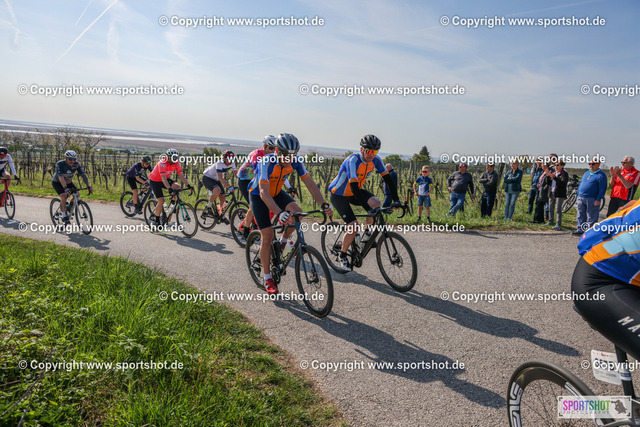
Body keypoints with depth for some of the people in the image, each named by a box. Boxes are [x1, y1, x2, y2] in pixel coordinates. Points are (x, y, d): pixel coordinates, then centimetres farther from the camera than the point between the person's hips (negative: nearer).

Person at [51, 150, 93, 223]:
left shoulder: (77, 164, -21)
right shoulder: (60, 164, -31)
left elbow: (83, 175, -25)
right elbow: (61, 177, -42)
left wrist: (88, 186, -39)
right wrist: (66, 188, -57)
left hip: (68, 182, 4)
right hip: (57, 182, -4)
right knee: (63, 195, -27)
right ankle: (63, 215, -13)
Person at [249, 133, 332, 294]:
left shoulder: (296, 161, -20)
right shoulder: (267, 162, -35)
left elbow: (310, 183, -19)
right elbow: (264, 193, -43)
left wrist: (323, 204, -34)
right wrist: (280, 213, -57)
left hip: (276, 192, 4)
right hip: (258, 195, -4)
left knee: (297, 212, -26)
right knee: (267, 236, -11)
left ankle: (282, 242, 3)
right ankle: (267, 279, 4)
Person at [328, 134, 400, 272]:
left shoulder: (375, 160, -11)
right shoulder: (353, 160, -31)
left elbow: (387, 178, -8)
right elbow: (354, 186, -38)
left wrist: (396, 200, -18)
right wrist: (368, 208, -43)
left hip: (355, 191, 6)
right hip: (339, 194, -6)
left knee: (376, 203, -22)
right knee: (353, 227, -17)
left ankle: (367, 234, 1)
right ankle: (342, 256, 7)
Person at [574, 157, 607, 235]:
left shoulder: (601, 175, -4)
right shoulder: (586, 173, 18)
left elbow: (602, 189, -10)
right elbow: (580, 184, 22)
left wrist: (598, 200, -16)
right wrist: (578, 196, 16)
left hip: (592, 200, -7)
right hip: (581, 199, 7)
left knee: (591, 217, 0)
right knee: (580, 216, 10)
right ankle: (580, 229, 19)